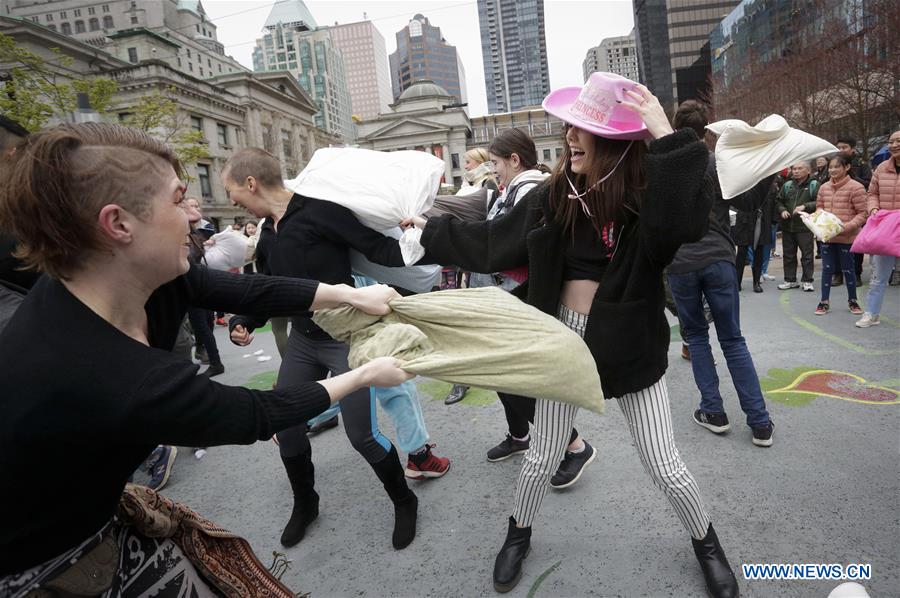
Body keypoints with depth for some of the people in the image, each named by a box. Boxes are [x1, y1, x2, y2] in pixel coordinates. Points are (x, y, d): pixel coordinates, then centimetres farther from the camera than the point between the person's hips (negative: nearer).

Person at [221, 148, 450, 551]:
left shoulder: (320, 211, -17)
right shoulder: (268, 231, 9)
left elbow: (379, 250, -18)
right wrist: (246, 322, 5)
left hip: (347, 339, -8)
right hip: (302, 341, 8)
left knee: (362, 433, -5)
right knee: (286, 425, 12)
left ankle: (404, 502, 24)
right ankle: (305, 503, 39)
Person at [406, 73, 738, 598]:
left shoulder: (645, 195, -13)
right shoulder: (553, 197, -2)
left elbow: (689, 223, -37)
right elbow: (489, 243, 7)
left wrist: (668, 138, -34)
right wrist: (431, 229, 14)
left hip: (631, 344, -2)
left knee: (665, 467, 9)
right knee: (543, 458, 14)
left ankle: (706, 543, 42)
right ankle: (519, 535, 43)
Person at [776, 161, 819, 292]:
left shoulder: (814, 185, -2)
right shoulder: (787, 185, 10)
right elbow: (778, 201, 18)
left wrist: (805, 206, -22)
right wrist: (782, 210, 0)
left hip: (805, 227, -4)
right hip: (787, 226, 4)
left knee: (807, 255, 1)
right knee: (788, 255, 10)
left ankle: (807, 281, 11)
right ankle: (790, 280, 21)